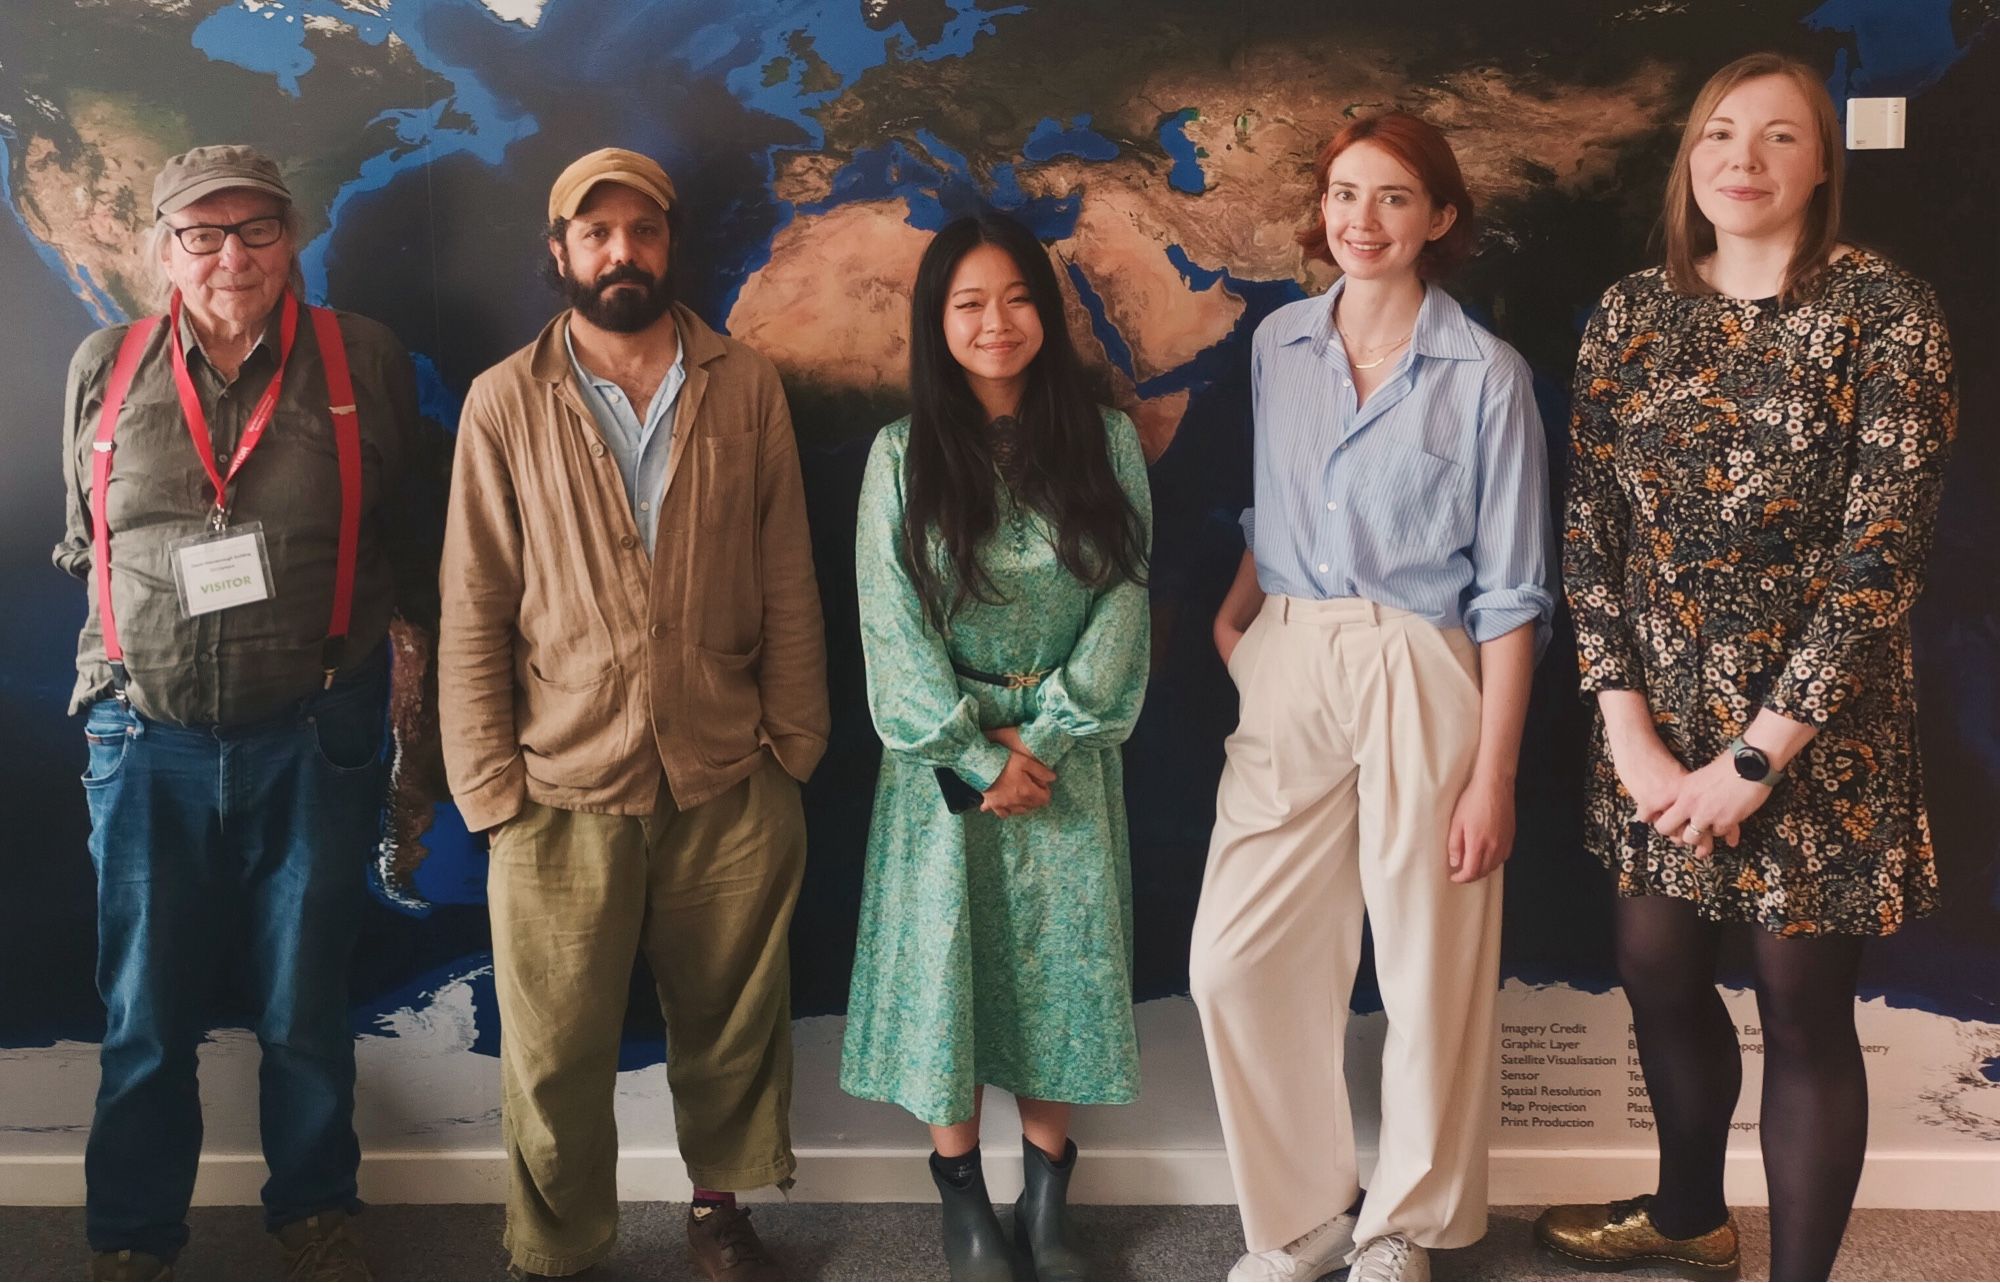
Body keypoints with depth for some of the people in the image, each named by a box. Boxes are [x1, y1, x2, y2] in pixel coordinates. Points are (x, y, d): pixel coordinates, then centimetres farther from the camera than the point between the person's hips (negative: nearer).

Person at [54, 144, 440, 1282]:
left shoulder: (366, 362, -2)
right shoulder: (106, 370, 3)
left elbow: (414, 538, 5)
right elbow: (85, 543, 14)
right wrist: (140, 645, 10)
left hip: (316, 738, -1)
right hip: (149, 744, 1)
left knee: (308, 1009, 13)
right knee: (145, 1018, 11)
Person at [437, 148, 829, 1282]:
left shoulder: (746, 389, 3)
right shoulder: (505, 403, 0)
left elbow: (787, 584, 4)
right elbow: (473, 611, -1)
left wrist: (796, 744, 1)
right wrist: (490, 786, -5)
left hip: (732, 784, 1)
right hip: (565, 790, -1)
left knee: (731, 1021, 14)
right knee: (556, 1050, 8)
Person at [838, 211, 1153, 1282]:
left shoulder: (1104, 442, -1)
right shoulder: (902, 456, -4)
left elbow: (1123, 604, -5)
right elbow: (894, 628, -8)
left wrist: (1042, 735, -13)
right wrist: (980, 756, -12)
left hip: (1066, 749, 1)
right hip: (946, 752, -1)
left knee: (1060, 961, 6)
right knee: (948, 960, 5)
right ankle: (962, 1197, 20)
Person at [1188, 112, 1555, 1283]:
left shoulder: (1486, 375, -6)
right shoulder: (1280, 344, 6)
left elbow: (1511, 594, -5)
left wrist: (1494, 773, -8)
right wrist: (1237, 613, 4)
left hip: (1421, 679, -4)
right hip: (1288, 671, 4)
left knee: (1431, 968, 5)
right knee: (1236, 958, 2)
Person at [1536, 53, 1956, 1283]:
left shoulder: (1885, 309, -11)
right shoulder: (1632, 312, 2)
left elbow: (1883, 552, -15)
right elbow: (1591, 527, 1)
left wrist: (1754, 757, -17)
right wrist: (1627, 723, -8)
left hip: (1815, 727, -4)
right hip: (1659, 713, 5)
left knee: (1805, 1017, 5)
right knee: (1661, 976, 18)